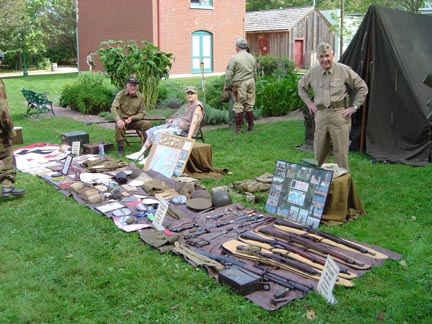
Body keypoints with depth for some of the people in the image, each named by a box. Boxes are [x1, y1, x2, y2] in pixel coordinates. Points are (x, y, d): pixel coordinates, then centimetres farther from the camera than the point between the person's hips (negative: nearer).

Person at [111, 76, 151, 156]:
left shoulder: (140, 97, -1)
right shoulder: (121, 94, -8)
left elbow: (142, 113, 2)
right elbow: (113, 108, -19)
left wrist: (132, 118, -17)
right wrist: (118, 119, -38)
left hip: (134, 121, 2)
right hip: (122, 119, -2)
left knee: (148, 124, -23)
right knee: (119, 125, -36)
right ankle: (120, 148, -16)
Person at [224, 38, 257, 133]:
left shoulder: (234, 58, -10)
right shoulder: (252, 57, 9)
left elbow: (229, 74, -9)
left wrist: (227, 85, 0)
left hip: (239, 84, -5)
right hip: (250, 83, 5)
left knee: (238, 106, 2)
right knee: (249, 105, 12)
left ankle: (238, 127, 4)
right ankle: (250, 126, 16)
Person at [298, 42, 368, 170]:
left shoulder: (344, 70, -3)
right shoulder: (313, 72, 6)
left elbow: (362, 88, 6)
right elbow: (301, 86, 25)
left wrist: (354, 107, 1)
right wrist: (309, 103, 15)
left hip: (339, 115, -3)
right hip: (320, 115, 3)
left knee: (341, 152, -1)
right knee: (319, 152, 9)